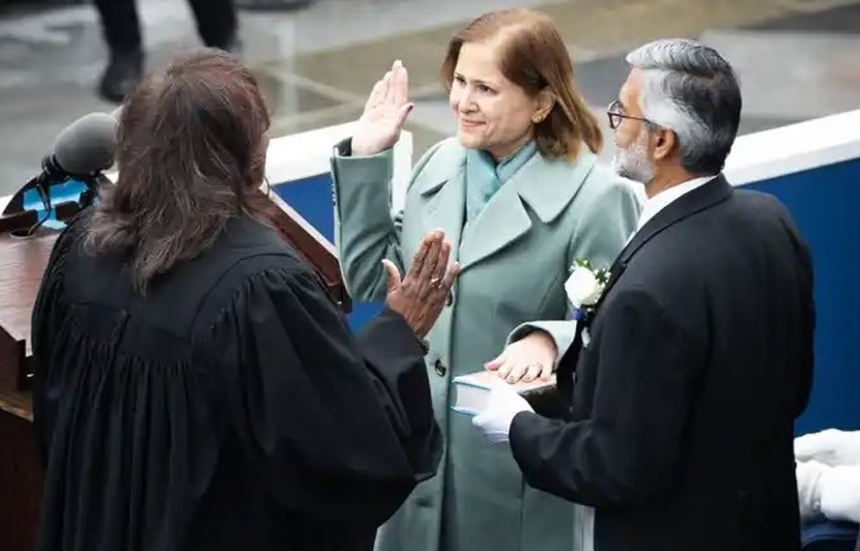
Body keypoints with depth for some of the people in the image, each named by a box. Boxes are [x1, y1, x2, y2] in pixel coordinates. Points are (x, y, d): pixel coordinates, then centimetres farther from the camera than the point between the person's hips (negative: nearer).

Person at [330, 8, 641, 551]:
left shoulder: (595, 198, -14)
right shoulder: (440, 166, 6)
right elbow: (371, 278, 12)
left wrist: (549, 340, -32)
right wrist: (366, 159, 6)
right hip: (422, 450, 6)